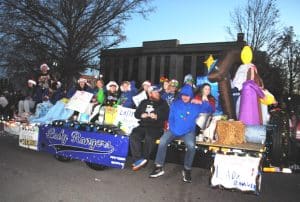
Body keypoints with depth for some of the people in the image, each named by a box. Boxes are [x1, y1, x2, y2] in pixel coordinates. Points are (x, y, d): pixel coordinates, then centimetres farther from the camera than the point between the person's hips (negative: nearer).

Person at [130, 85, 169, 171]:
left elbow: (166, 115, 1)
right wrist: (141, 115, -2)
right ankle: (138, 159, -26)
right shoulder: (144, 102, 21)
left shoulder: (163, 103, 12)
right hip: (143, 126, 3)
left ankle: (144, 159, -24)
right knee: (133, 136, -25)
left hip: (156, 128, -3)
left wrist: (157, 116, -14)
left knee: (149, 137, -35)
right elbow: (136, 113, 19)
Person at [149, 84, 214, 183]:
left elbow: (210, 110, 2)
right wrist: (171, 129, -6)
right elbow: (171, 118, 9)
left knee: (191, 145, -31)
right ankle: (159, 167, -11)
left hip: (188, 132, -1)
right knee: (162, 141, -24)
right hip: (173, 130, 2)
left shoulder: (196, 105, 5)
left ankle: (187, 170, -9)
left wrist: (204, 102, -15)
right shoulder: (175, 104, 7)